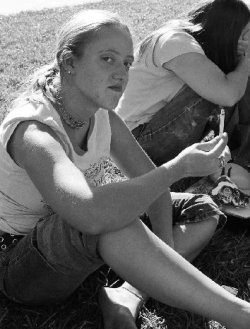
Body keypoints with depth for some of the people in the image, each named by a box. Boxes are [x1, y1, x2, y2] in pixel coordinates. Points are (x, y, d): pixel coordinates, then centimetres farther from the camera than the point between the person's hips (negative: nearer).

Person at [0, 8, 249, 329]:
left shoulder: (102, 115, -6)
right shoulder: (32, 131, -30)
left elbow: (150, 182, -1)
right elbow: (93, 213, -48)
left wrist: (168, 252, -16)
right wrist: (179, 166, -38)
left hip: (82, 249, 8)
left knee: (203, 210, 1)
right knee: (109, 223, -43)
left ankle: (124, 299, -15)